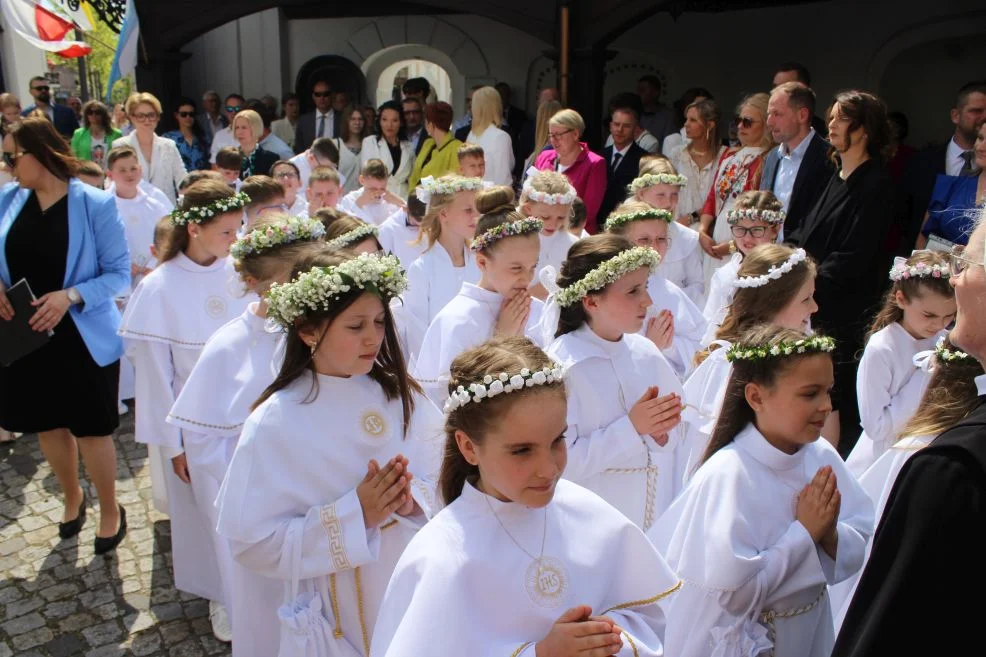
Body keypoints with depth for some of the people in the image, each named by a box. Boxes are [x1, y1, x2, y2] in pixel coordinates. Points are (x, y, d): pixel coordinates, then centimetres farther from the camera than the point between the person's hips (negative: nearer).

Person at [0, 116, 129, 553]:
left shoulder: (96, 204, -14)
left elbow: (120, 273, -12)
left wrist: (71, 296, -26)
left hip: (83, 337, -4)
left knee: (92, 428, 8)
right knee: (48, 423, 20)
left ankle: (110, 510, 30)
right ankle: (72, 496, 45)